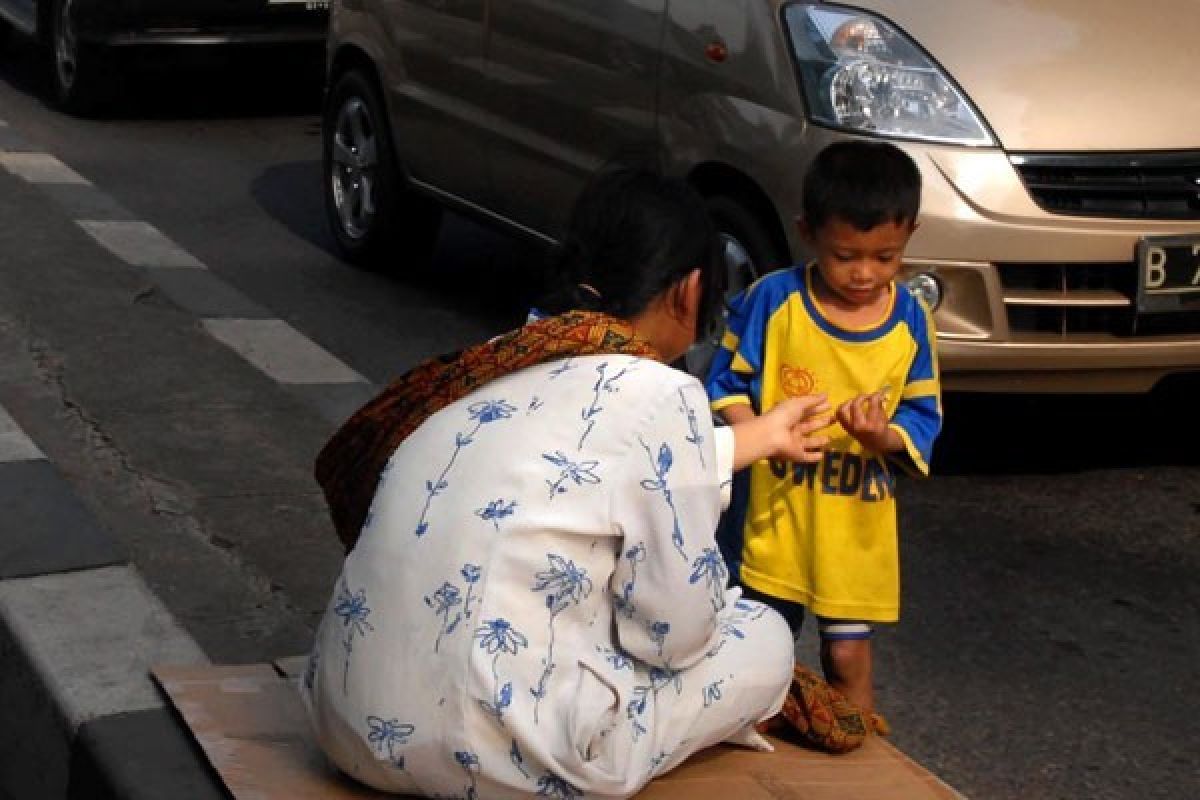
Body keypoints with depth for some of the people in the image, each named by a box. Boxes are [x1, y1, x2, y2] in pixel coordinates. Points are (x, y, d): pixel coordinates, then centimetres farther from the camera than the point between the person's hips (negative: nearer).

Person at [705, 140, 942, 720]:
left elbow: (924, 416, 0)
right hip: (773, 514, 0)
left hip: (858, 526, 1)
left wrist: (886, 435, -22)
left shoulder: (911, 322, -4)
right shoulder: (772, 300, -10)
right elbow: (726, 380, -2)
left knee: (848, 660, 8)